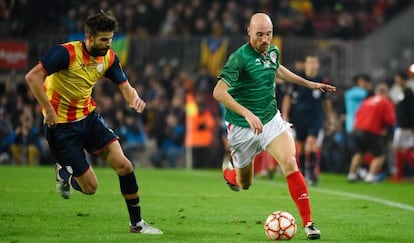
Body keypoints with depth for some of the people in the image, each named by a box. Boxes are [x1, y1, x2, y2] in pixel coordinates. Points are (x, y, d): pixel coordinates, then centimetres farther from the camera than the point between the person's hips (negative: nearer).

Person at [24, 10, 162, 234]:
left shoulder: (109, 58, -2)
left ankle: (136, 223, 3)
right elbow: (33, 77, -25)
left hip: (89, 117, 6)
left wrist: (134, 98, -24)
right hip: (61, 124, -6)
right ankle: (64, 173, 30)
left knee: (123, 165, -12)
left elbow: (124, 86, 0)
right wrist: (48, 110, -26)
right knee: (90, 187, -5)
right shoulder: (66, 53, -22)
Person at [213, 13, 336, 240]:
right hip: (242, 127, -4)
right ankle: (228, 171, 51)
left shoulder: (273, 51, 1)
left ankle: (308, 223, -17)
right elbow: (219, 92, -29)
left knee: (290, 163, -21)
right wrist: (247, 114, -38)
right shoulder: (240, 58, -21)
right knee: (244, 184, 12)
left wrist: (308, 83, 29)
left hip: (271, 120, 4)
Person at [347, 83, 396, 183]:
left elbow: (357, 114, 16)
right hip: (371, 132, -6)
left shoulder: (367, 101, 16)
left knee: (359, 153, 23)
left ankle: (352, 174, 22)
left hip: (357, 129, 6)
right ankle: (371, 176, -9)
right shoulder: (386, 103, -1)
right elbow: (390, 120, -8)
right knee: (380, 156, 5)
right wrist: (384, 127, 11)